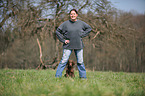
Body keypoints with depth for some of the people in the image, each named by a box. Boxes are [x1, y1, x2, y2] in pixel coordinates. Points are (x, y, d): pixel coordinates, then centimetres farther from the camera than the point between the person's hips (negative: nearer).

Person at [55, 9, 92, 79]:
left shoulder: (81, 23, 4)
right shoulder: (66, 23, -2)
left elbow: (89, 28, 16)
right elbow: (57, 31, 3)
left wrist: (82, 35, 5)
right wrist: (63, 40, -4)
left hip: (78, 46, 2)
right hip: (68, 45, -2)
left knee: (80, 62, 6)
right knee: (63, 61, -6)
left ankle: (83, 77, 15)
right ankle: (57, 76, -2)